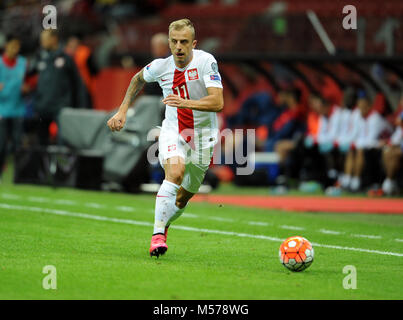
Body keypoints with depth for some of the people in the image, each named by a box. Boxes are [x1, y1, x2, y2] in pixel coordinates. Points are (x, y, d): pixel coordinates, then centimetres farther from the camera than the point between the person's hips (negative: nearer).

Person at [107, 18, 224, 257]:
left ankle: (165, 224, 39)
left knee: (184, 197, 9)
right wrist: (122, 111, 13)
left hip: (203, 134, 0)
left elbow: (218, 103, -29)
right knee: (175, 172, -30)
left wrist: (186, 103, -42)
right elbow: (139, 79, 17)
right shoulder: (160, 66, -8)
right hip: (173, 130, 0)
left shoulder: (206, 61, -19)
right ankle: (158, 234, -30)